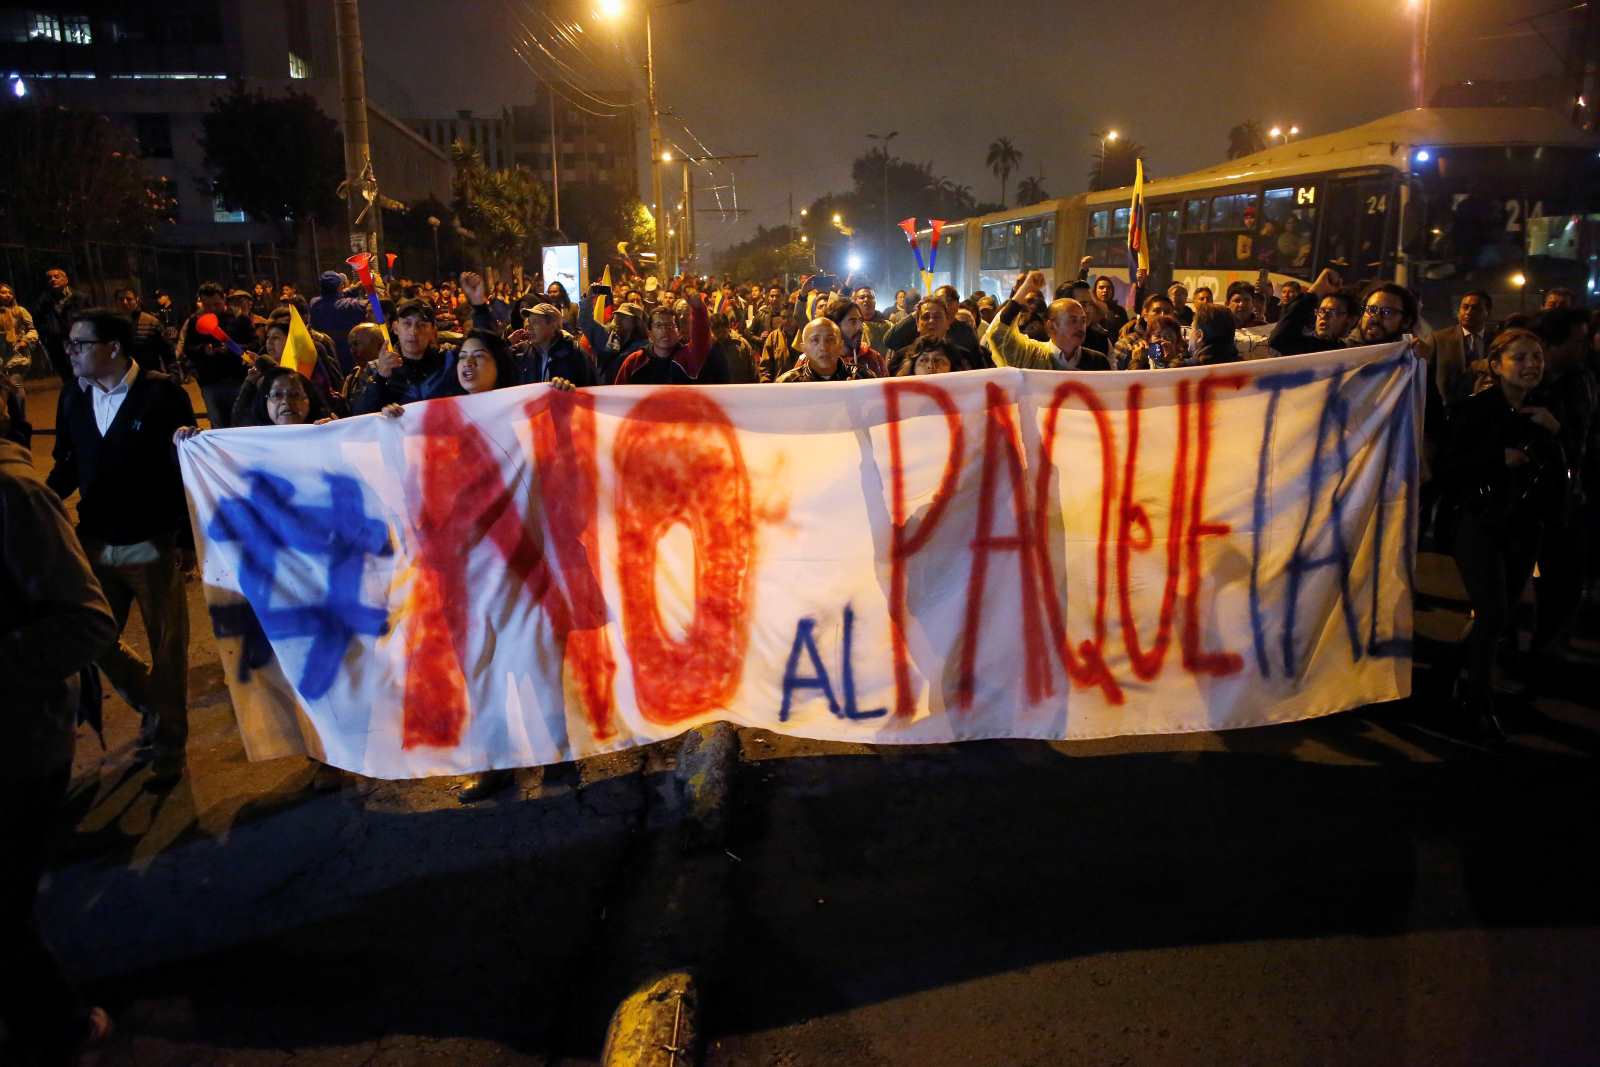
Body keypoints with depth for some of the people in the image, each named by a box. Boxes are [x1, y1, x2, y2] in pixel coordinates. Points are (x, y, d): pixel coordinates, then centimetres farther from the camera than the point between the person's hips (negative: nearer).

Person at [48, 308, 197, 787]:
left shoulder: (162, 393, -12)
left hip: (152, 544, -5)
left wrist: (188, 540, -10)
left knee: (166, 649, 6)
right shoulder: (72, 398, 3)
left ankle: (167, 745, 22)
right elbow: (68, 464, 12)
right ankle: (155, 702, 39)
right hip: (94, 543, 5)